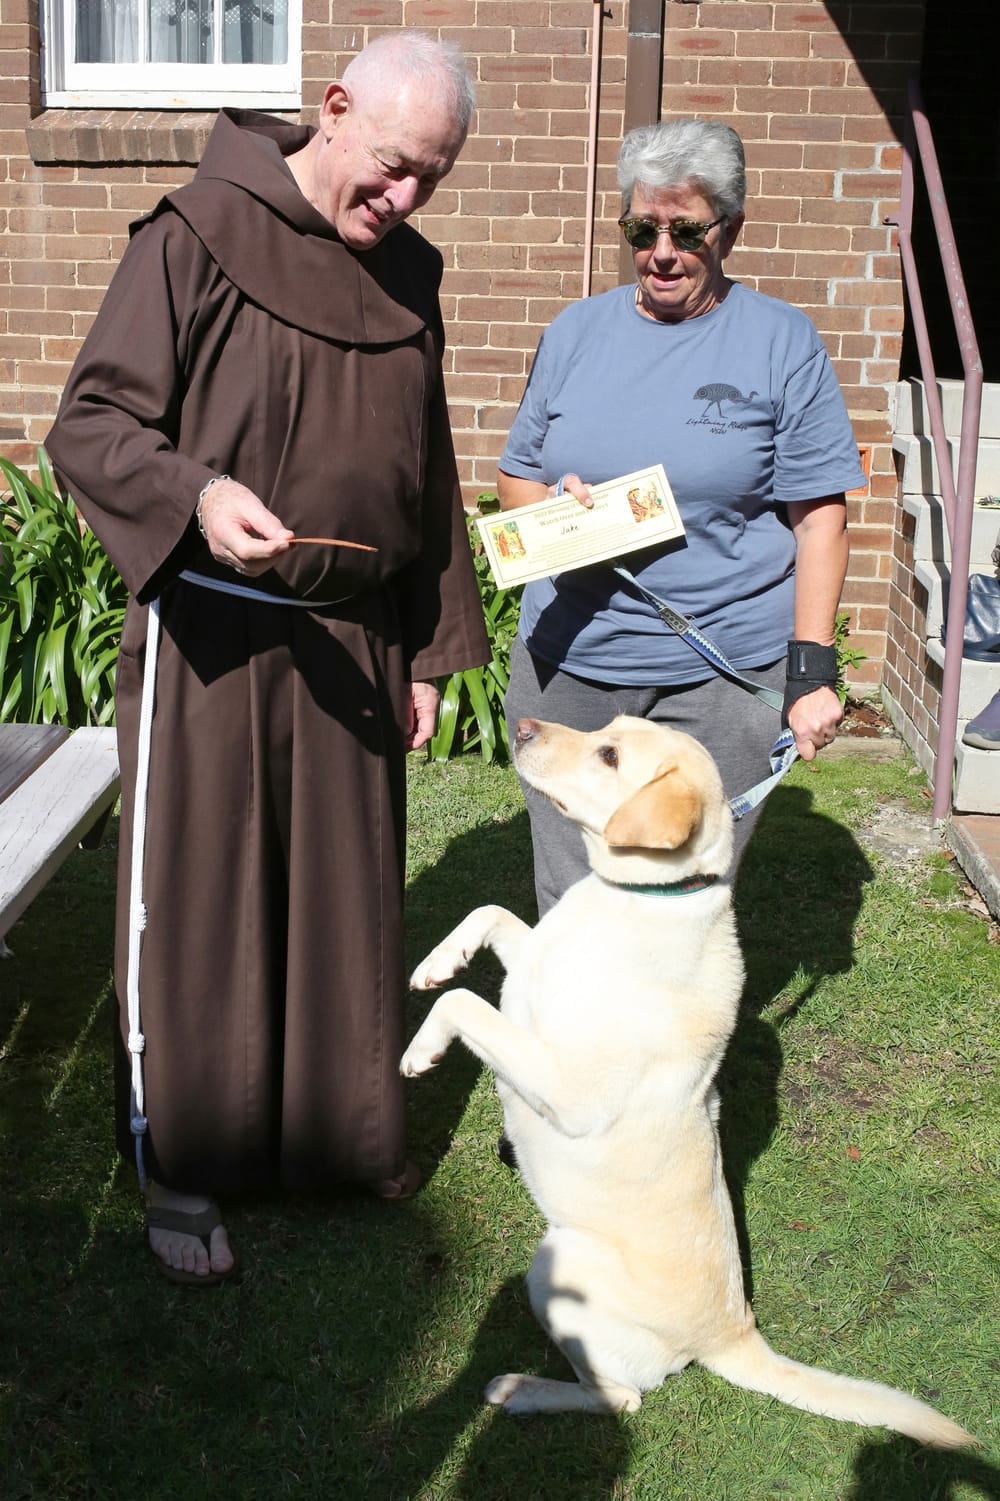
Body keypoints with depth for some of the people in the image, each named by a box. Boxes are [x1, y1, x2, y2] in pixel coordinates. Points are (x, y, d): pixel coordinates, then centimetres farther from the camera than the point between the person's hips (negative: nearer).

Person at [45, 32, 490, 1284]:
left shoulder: (408, 276, 9)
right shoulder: (197, 237, -9)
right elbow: (88, 425, -11)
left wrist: (430, 650, 15)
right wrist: (196, 494, -31)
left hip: (352, 641, 5)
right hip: (211, 637, -5)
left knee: (344, 893, 14)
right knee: (193, 902, 4)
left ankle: (340, 1137, 32)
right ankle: (182, 1175, 20)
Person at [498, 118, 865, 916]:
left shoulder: (782, 342, 0)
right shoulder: (576, 331, 10)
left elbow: (818, 518, -2)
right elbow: (516, 476, 16)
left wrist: (813, 669, -9)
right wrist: (554, 505, -7)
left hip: (723, 673, -3)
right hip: (568, 663, 3)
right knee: (568, 903, 11)